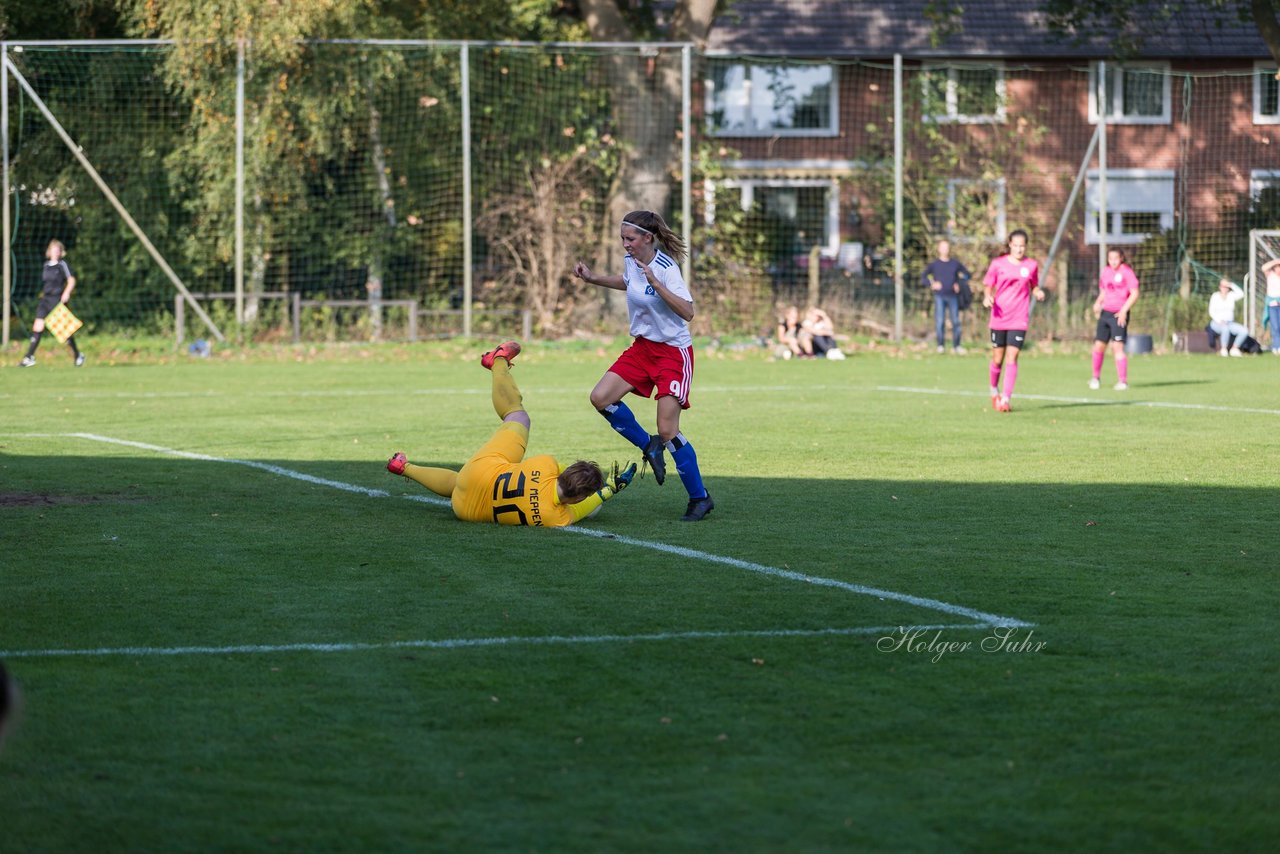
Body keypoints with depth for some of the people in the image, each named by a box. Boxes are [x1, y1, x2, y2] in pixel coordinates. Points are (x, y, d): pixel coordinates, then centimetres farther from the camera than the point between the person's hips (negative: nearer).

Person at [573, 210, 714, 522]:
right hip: (642, 346, 8)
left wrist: (656, 284, -39)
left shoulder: (666, 268, -22)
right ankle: (649, 446, 14)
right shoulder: (631, 260, 0)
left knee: (667, 431, -12)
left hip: (673, 352, -8)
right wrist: (593, 278, 14)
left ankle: (700, 497, 4)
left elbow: (687, 312, -32)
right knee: (601, 398, -8)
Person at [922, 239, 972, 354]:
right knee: (940, 321, -8)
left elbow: (968, 275, 19)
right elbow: (923, 278, 5)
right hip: (940, 297, -2)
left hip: (953, 297, 2)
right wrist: (931, 285, -12)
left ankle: (956, 346, 6)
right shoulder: (934, 264, 6)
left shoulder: (955, 264, 11)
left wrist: (960, 285, 5)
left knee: (956, 321, -1)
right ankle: (940, 346, -2)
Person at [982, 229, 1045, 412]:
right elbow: (988, 285, 8)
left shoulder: (1031, 266, 3)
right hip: (999, 319, 1)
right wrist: (987, 297, -13)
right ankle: (994, 391, 32)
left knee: (1012, 358, -11)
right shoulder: (998, 264, 1)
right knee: (997, 359, 7)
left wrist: (1039, 293, -7)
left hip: (1019, 320, -1)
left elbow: (1034, 287, 16)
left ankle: (1006, 398, -10)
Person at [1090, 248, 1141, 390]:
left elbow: (1134, 294, -11)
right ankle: (1096, 378, 21)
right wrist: (1097, 303, 4)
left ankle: (1123, 381, -8)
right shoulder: (1105, 272, 12)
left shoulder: (1126, 272, -7)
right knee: (1099, 345, 6)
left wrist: (1124, 310, -19)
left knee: (1117, 347, -13)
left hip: (1119, 315, -6)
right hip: (1105, 313, 6)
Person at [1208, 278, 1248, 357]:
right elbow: (1212, 312, -5)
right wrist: (1220, 321, -21)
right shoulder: (1215, 296, 1)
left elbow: (1241, 294, -13)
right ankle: (1223, 349, -23)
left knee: (1244, 331, -21)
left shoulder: (1231, 296, 7)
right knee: (1225, 328, -39)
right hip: (1217, 323, -4)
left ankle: (1234, 349, -10)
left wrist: (1232, 285, -14)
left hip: (1230, 323, 4)